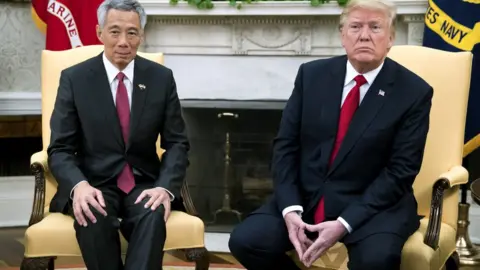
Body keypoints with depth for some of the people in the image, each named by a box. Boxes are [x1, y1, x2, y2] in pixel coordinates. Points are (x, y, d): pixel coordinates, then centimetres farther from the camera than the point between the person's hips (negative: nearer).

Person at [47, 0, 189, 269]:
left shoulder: (161, 78, 3)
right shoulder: (74, 78, -1)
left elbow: (177, 143, 3)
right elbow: (60, 149, -3)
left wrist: (165, 187, -18)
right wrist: (79, 185, -25)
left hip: (144, 184, 1)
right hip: (94, 184, -1)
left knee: (154, 215, -33)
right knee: (92, 217, -34)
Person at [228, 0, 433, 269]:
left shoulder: (414, 92, -6)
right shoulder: (312, 74, 3)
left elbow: (400, 171, -9)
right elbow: (286, 146, 3)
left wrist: (343, 224, -20)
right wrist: (290, 209, -14)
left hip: (374, 204, -3)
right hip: (304, 198, 3)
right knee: (245, 240, -18)